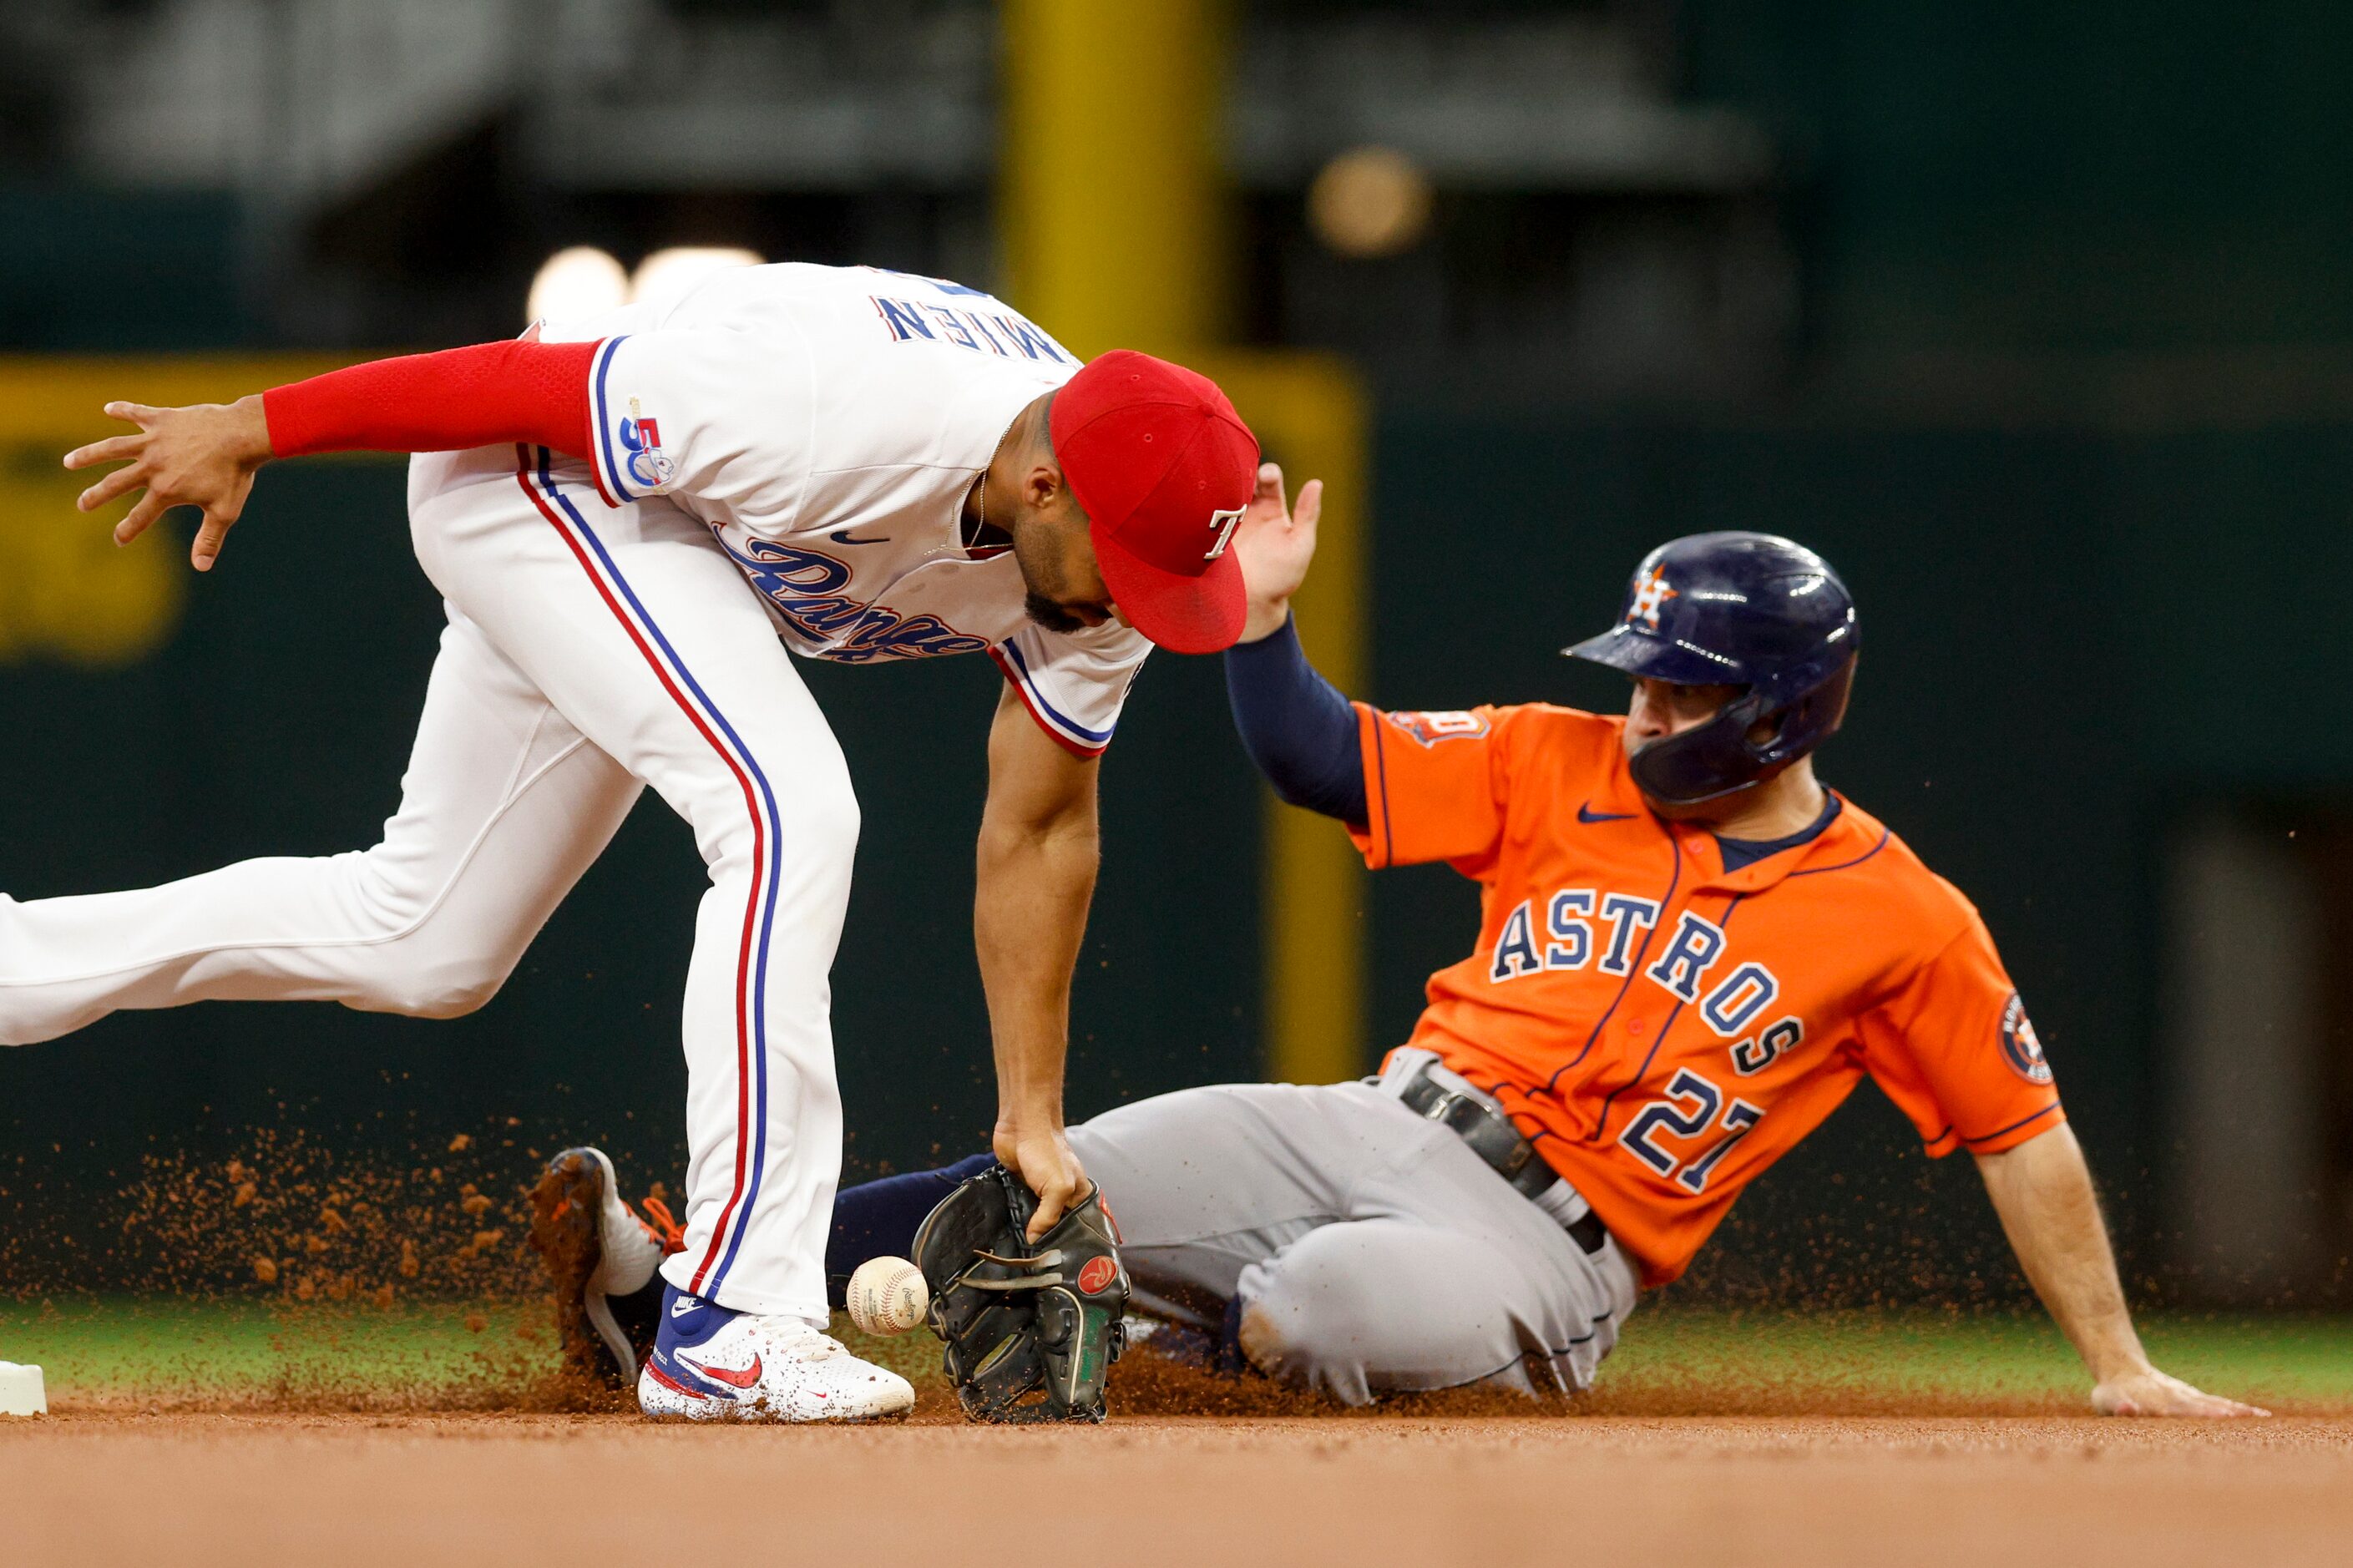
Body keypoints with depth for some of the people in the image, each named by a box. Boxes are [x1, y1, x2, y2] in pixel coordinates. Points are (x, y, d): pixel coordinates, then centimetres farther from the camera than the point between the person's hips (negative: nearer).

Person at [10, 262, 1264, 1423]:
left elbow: (1038, 829, -7)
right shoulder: (843, 422, -39)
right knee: (789, 813, -27)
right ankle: (728, 1329, -27)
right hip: (525, 477, -8)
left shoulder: (1101, 534, -18)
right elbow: (528, 382, -28)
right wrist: (250, 430, -18)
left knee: (424, 948, 16)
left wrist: (1031, 1115, -9)